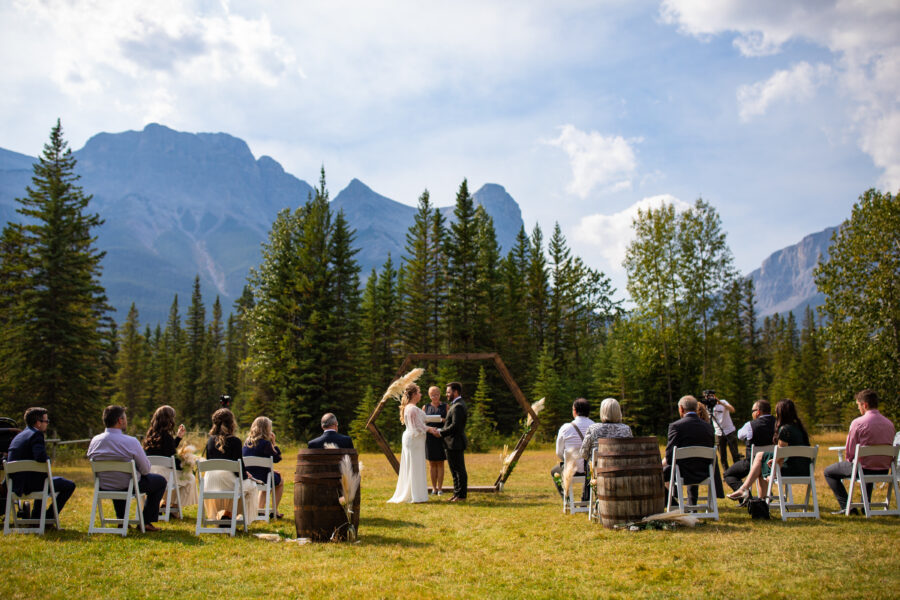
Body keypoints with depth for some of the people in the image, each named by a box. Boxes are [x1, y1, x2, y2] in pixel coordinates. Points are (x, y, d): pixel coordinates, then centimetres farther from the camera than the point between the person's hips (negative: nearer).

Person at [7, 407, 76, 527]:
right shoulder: (36, 434, -12)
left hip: (16, 485, 9)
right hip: (30, 484, -9)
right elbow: (41, 457, -28)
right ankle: (47, 519, 5)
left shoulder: (17, 436, 16)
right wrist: (48, 461, -4)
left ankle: (35, 519, 41)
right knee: (69, 485, 0)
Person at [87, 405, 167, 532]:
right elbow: (145, 470, -16)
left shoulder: (94, 441, -9)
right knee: (160, 481, 18)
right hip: (127, 487, -6)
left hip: (103, 487, 6)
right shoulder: (131, 442, -24)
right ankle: (146, 522, 16)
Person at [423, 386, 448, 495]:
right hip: (429, 436, 2)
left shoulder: (445, 406, 5)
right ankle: (434, 487, 7)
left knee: (440, 463, 1)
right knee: (432, 463, 3)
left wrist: (443, 420, -18)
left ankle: (440, 487, 4)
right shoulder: (426, 407, 12)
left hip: (441, 436, -2)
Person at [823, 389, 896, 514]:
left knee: (828, 472, 14)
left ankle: (847, 506, 4)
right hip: (883, 471, 6)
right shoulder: (889, 423, 2)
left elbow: (849, 452, -10)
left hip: (863, 469, -6)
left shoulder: (858, 422, -16)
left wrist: (850, 461, 12)